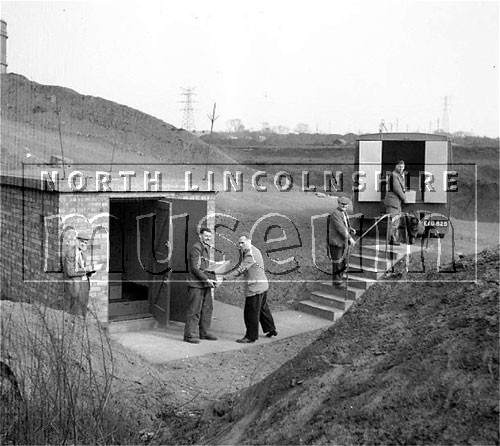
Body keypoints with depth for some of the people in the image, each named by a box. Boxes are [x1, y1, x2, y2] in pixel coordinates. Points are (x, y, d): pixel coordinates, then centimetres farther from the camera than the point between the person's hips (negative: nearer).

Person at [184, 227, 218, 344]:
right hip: (196, 283, -9)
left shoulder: (207, 248, 17)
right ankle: (190, 335, 1)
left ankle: (204, 332, 22)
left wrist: (210, 279, 9)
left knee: (207, 308, 12)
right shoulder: (196, 248, -13)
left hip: (205, 283, 9)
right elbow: (195, 268, -18)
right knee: (194, 310, -5)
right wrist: (207, 279, -18)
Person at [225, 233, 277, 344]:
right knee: (263, 309, 23)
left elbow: (240, 270, -21)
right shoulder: (254, 251, 16)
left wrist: (225, 278, -20)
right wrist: (241, 252, 1)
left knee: (251, 313, -3)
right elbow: (241, 266, 14)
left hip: (255, 287, -11)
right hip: (262, 285, 11)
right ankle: (271, 329, 35)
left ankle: (251, 336, 5)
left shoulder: (251, 253, -18)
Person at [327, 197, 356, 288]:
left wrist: (351, 230, 1)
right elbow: (340, 229, -26)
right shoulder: (335, 214, -21)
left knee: (343, 262, 16)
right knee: (337, 262, 2)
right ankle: (335, 281, 14)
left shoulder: (344, 212, 9)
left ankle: (339, 279, 30)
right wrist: (350, 238, -24)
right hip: (336, 242, -9)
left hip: (343, 242, 9)